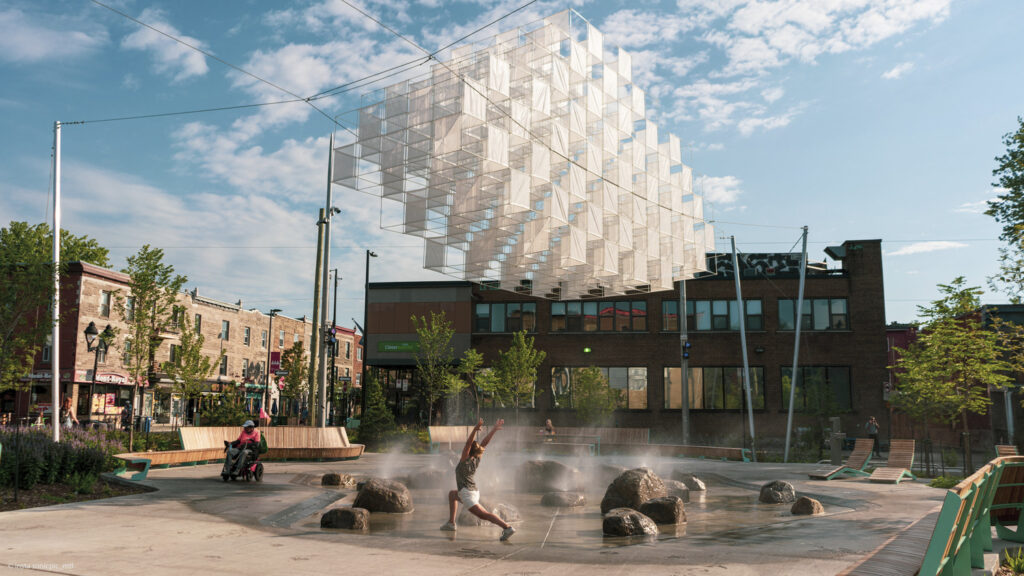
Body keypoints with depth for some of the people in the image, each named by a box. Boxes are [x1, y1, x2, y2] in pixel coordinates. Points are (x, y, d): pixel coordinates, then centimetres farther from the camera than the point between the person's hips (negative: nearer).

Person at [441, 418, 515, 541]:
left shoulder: (465, 459, -9)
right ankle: (451, 523, 30)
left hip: (467, 493, -9)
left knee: (483, 514, -19)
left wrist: (475, 429, -33)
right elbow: (485, 443, 4)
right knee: (452, 494, 33)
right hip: (475, 492, 9)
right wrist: (494, 430, 3)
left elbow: (468, 443, -22)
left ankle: (507, 528, -33)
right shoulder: (477, 459, 6)